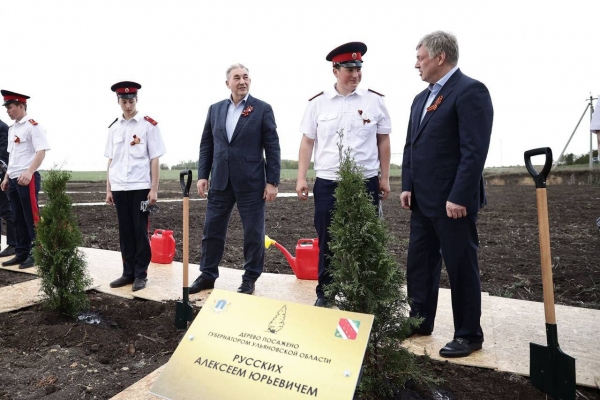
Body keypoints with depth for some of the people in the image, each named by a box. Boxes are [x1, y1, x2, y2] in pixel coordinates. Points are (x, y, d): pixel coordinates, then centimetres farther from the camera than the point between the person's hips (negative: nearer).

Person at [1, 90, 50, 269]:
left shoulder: (33, 126, -9)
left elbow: (41, 152, -18)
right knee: (18, 219, 12)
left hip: (28, 179, -8)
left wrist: (28, 173, -27)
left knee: (32, 218, -3)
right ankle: (22, 254, 20)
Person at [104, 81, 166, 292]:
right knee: (125, 232, 10)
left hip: (140, 187, -4)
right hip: (119, 188, 4)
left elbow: (154, 159, -4)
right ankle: (128, 272, 21)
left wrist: (154, 188, -9)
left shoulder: (149, 124, -1)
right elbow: (110, 160, 13)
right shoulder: (114, 127, 12)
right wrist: (108, 189, 10)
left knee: (140, 232, 3)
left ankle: (140, 274, 13)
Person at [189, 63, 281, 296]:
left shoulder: (262, 109, -1)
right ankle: (207, 275, 26)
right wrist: (202, 175, 4)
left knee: (254, 233, 4)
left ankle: (250, 278, 20)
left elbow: (272, 147, -4)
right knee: (212, 230, 10)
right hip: (220, 181, 4)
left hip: (251, 182, -3)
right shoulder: (215, 109, 11)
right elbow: (206, 145, 12)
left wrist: (272, 181, -9)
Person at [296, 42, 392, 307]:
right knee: (327, 242, 9)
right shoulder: (318, 103, 4)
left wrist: (384, 178, 3)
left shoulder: (375, 100, 3)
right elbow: (307, 142, 6)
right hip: (327, 184, 0)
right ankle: (324, 293, 25)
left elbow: (383, 141, 6)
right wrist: (301, 178, 0)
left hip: (366, 183, 0)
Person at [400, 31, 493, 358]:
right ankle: (420, 321, 30)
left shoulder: (470, 91, -9)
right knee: (419, 263, 14)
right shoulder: (421, 98, 17)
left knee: (461, 267, 4)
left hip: (453, 200, -8)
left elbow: (475, 150, -18)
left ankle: (469, 334, 21)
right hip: (422, 199, 8)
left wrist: (459, 197, -21)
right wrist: (407, 186, 8)